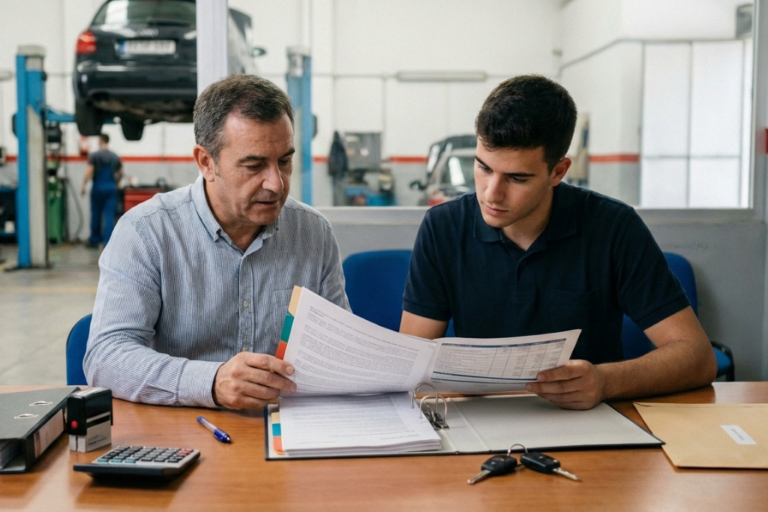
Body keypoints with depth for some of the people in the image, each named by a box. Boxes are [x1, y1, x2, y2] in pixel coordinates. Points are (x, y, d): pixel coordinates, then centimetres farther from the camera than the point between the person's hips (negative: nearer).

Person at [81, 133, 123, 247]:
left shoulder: (94, 156, -4)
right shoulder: (115, 157, 7)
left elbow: (89, 171, -12)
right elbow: (120, 174, 14)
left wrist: (83, 186, -9)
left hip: (98, 188, -2)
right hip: (111, 188, 2)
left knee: (96, 215, 9)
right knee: (109, 216, 0)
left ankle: (94, 241, 19)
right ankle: (108, 242, -5)